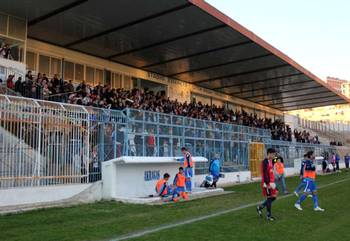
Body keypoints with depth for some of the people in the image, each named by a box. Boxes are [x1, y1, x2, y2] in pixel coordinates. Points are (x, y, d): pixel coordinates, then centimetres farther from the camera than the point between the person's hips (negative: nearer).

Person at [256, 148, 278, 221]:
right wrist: (268, 183, -24)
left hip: (271, 183, 9)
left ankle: (260, 207, 24)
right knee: (269, 198, -2)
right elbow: (265, 174, -20)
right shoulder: (265, 162, -15)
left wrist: (273, 182, 19)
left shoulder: (271, 161, 14)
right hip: (267, 183, -9)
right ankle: (268, 216, 9)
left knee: (274, 197, 11)